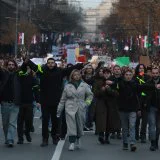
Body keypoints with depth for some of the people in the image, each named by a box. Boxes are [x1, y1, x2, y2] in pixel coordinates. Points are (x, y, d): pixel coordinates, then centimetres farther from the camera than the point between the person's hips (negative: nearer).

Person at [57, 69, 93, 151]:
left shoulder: (84, 85, 5)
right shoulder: (68, 86, 7)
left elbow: (90, 95, 15)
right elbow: (63, 99, 10)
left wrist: (87, 103, 1)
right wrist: (59, 110, 10)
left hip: (80, 109, 1)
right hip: (70, 108, -1)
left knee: (80, 125, 8)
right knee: (71, 126, -9)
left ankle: (78, 138, 33)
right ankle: (72, 143, -10)